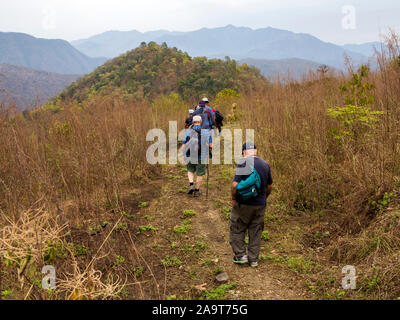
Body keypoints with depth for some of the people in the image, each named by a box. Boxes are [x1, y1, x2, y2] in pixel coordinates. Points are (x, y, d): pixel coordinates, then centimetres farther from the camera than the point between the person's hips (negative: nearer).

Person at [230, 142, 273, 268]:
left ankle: (240, 255, 15)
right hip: (260, 204, 5)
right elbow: (269, 186, 10)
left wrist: (234, 198, -6)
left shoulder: (243, 163, -14)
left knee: (237, 229, 13)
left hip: (244, 203, -5)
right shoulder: (265, 164, 4)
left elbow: (235, 185, -21)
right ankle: (254, 259, 20)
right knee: (256, 232, 13)